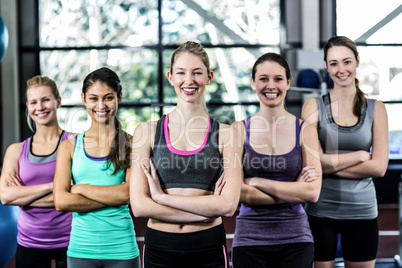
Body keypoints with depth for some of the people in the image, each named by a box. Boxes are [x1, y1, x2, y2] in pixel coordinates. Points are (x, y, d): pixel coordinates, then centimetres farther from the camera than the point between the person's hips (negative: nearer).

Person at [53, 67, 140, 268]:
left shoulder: (131, 144, 0)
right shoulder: (69, 146, 4)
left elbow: (130, 193, -13)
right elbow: (61, 202, -6)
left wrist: (80, 188, -8)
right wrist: (112, 197, -11)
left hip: (122, 250, -1)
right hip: (80, 250, 1)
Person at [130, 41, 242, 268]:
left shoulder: (225, 134, 0)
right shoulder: (147, 132, 1)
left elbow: (228, 205, -10)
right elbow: (139, 206, -6)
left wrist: (162, 197, -10)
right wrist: (205, 210, -11)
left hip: (209, 249, 0)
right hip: (159, 248, 1)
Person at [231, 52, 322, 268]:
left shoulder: (305, 130, 3)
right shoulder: (239, 130, 2)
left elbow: (312, 193, -7)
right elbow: (238, 193, -7)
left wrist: (256, 181, -10)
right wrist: (294, 192, -9)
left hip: (295, 240, 1)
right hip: (249, 239, 0)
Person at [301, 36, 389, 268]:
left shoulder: (376, 109, 5)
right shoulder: (314, 106, 1)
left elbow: (379, 167, -5)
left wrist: (329, 164, -12)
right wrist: (359, 155, -8)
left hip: (362, 211, 2)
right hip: (321, 211, -1)